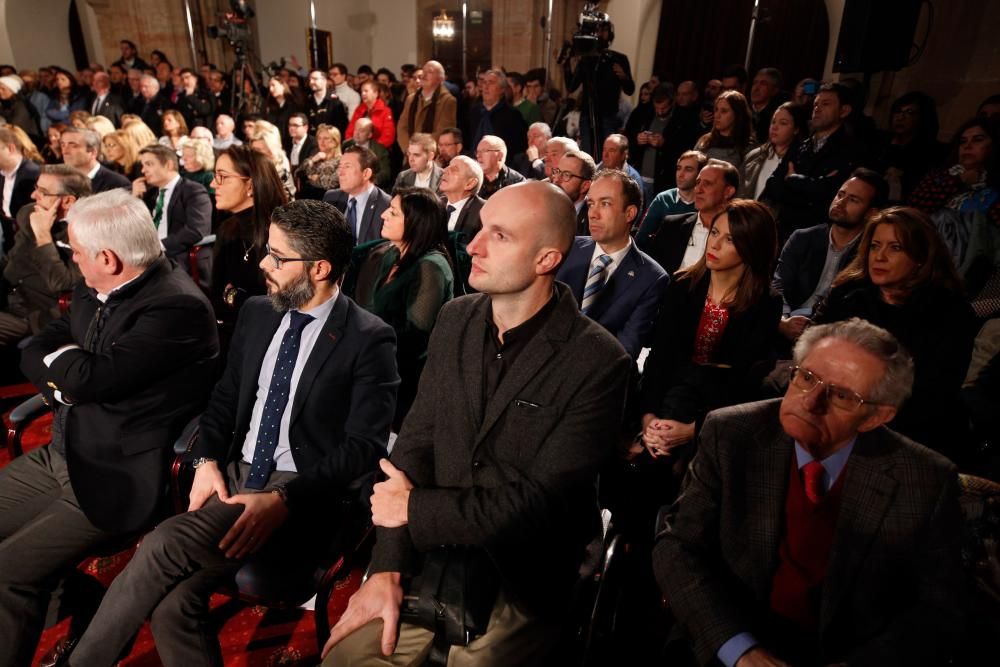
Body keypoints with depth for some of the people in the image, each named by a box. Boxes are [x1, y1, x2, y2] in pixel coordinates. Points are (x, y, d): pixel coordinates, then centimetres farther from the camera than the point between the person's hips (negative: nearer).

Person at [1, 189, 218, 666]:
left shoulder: (178, 307, -23)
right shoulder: (92, 290, 6)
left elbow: (91, 378, -26)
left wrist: (61, 357, -4)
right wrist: (66, 378, -9)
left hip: (111, 480, -9)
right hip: (59, 455, 9)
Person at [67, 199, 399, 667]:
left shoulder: (368, 339, -10)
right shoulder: (258, 313, 10)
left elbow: (364, 446, -13)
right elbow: (224, 397, 15)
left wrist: (283, 500, -21)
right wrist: (206, 462, -2)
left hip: (300, 491, -5)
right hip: (235, 474, 6)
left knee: (164, 544, -22)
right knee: (173, 600, -19)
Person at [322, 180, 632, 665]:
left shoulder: (598, 363, -18)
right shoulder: (454, 320, 0)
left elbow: (543, 501, -18)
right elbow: (415, 442, -1)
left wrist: (416, 508, -11)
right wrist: (387, 569, -9)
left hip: (523, 587, -3)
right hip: (431, 562, 4)